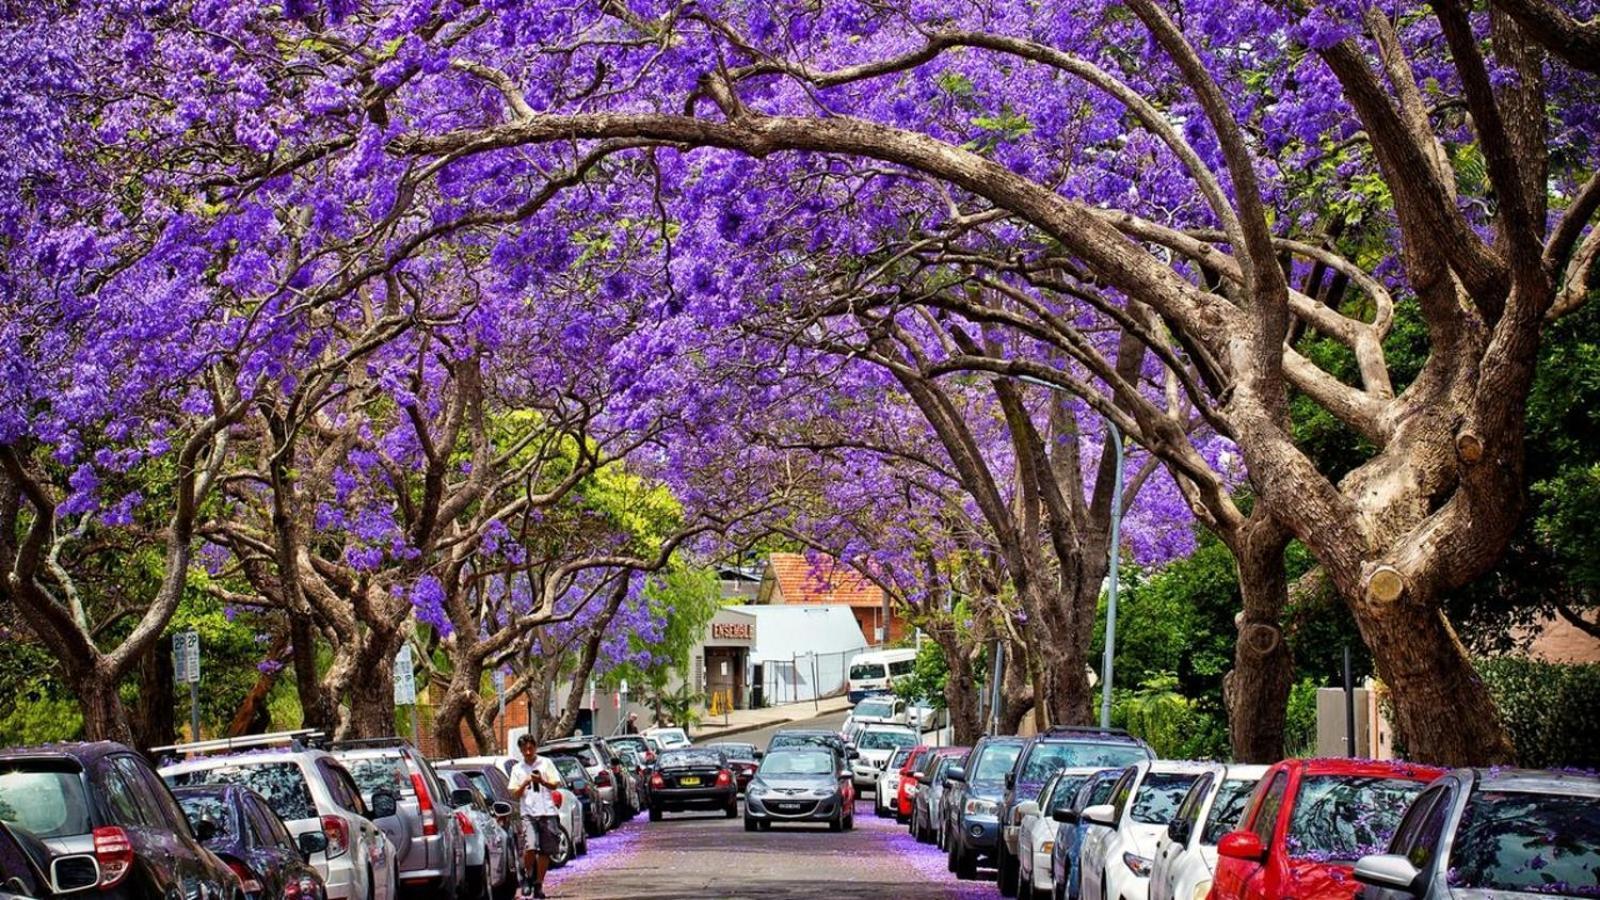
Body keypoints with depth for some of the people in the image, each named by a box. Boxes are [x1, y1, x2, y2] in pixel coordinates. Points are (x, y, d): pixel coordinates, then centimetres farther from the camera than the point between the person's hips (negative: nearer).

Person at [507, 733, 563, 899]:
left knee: (545, 851, 1)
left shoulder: (545, 763, 8)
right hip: (528, 814, 0)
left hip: (547, 812, 0)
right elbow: (514, 795, 10)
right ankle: (527, 875, 6)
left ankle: (538, 884, 12)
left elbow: (556, 784, 3)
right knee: (530, 848, -18)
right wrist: (524, 784, -8)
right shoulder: (517, 769, 12)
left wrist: (542, 781, -14)